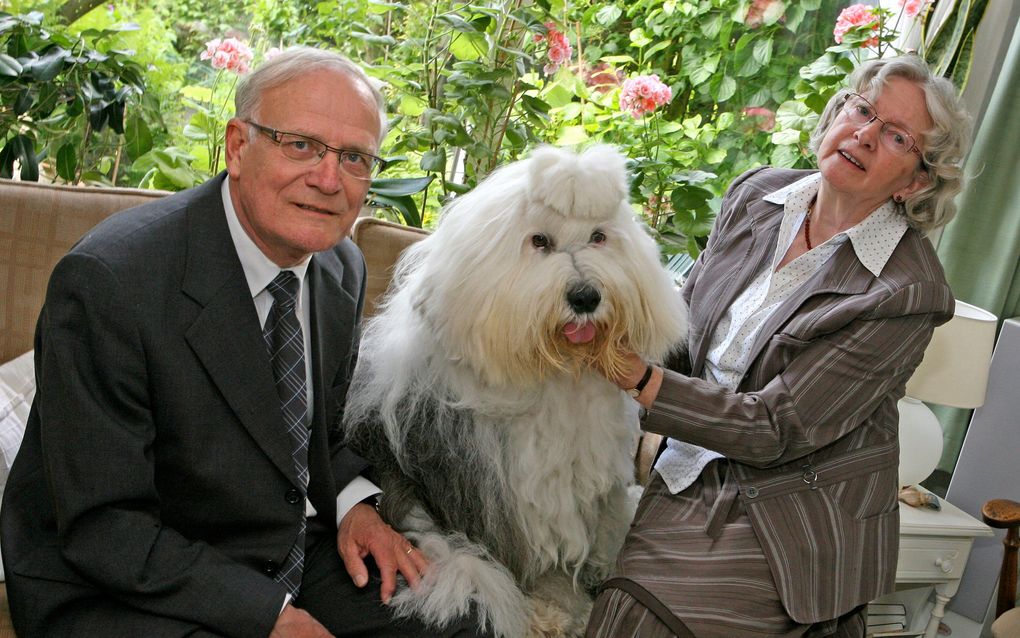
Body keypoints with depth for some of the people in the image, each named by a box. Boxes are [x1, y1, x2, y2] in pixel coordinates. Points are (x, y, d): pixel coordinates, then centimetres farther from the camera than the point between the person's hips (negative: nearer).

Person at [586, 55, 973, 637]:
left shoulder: (908, 289, -17)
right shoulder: (757, 195, 2)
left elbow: (776, 430, -20)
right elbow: (685, 320, 13)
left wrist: (637, 377, -27)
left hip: (793, 526, -5)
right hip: (692, 480, 5)